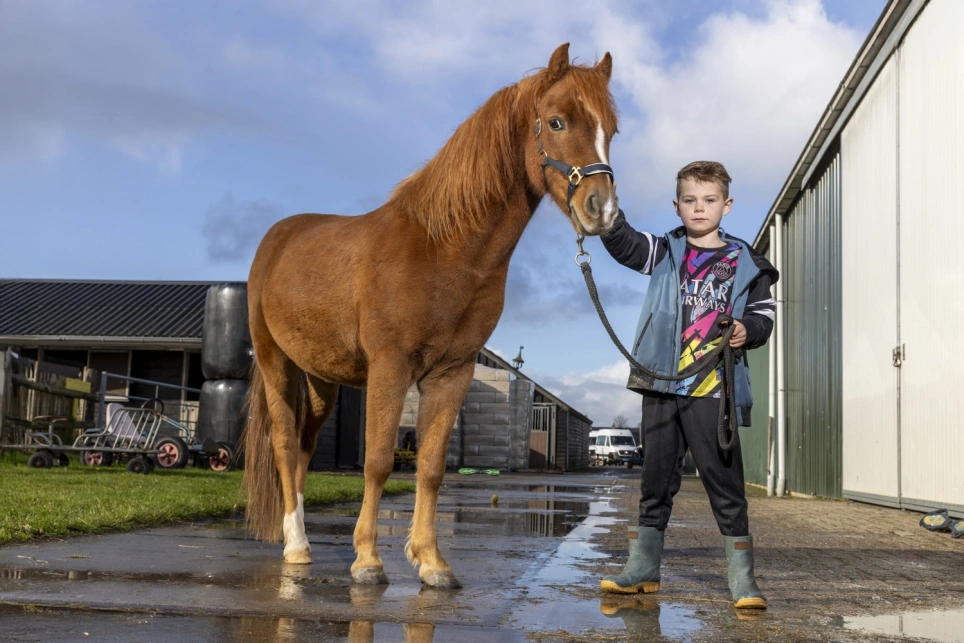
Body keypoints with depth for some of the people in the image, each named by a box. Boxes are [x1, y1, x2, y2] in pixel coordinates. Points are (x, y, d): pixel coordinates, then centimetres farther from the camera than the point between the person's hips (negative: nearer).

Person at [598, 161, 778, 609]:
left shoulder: (744, 263, 5)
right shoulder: (664, 253, 10)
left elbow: (764, 312, 9)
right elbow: (623, 243, -4)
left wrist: (748, 329, -13)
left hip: (713, 388, -2)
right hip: (660, 384, 3)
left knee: (722, 476, -3)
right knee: (656, 476, 11)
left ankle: (741, 575, 3)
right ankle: (643, 566, 20)